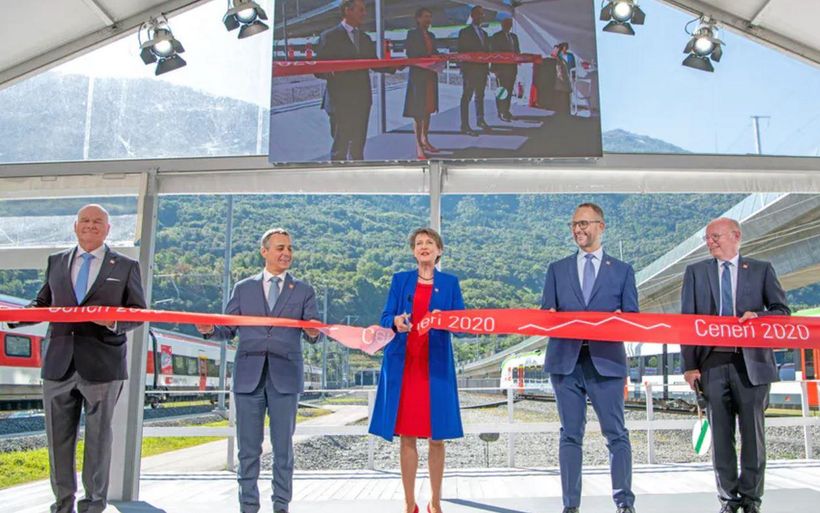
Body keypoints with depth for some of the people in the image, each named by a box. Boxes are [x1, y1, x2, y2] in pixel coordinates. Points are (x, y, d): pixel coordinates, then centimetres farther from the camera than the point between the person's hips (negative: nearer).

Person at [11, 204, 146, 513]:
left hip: (102, 365, -3)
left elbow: (138, 313, 3)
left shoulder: (125, 266, 5)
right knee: (58, 437, 10)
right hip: (59, 364, 3)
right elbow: (43, 305, 15)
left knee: (98, 436, 5)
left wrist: (114, 321, -17)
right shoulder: (56, 262, 13)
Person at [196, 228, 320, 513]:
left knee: (283, 447, 6)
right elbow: (229, 329, 7)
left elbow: (313, 331, 0)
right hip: (248, 377, 1)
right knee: (248, 447, 8)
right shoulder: (243, 288, 10)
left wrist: (313, 332, -23)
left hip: (285, 377, -1)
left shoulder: (303, 291, 8)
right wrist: (211, 329, -14)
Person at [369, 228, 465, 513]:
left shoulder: (450, 283, 10)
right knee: (407, 435, 2)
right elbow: (385, 318, 3)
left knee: (437, 436, 0)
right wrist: (396, 322, -19)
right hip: (403, 365, 0)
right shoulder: (400, 280, 12)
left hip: (436, 365, 0)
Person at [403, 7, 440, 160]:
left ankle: (425, 141, 21)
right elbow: (410, 55, -12)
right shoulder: (412, 34, -4)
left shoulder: (431, 35, 17)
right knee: (418, 112, -6)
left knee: (427, 110, 12)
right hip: (418, 76, -7)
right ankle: (419, 146, -5)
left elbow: (433, 53, 16)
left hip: (431, 76, 7)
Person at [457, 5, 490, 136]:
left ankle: (480, 120, 28)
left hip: (482, 69, 7)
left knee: (480, 96, 15)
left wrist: (487, 66, 6)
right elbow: (461, 52, -7)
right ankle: (465, 126, -7)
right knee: (466, 97, -6)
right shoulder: (464, 32, -3)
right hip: (470, 70, -7)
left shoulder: (484, 33, 17)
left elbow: (486, 50, 18)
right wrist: (464, 69, -15)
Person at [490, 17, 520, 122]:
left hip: (512, 67, 6)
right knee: (502, 90, -9)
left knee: (509, 90, 9)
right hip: (501, 68, -6)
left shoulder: (514, 37, 17)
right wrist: (496, 69, -14)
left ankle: (506, 111, 16)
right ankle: (501, 113, -6)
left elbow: (517, 51, 23)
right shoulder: (496, 37, -2)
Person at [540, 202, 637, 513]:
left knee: (616, 434, -1)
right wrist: (549, 318, -12)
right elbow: (545, 313, 10)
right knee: (570, 435, 5)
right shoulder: (557, 269, 15)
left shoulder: (622, 271, 11)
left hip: (606, 361, -1)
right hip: (566, 361, 2)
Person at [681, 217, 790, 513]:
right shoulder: (695, 272, 10)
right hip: (712, 363, 1)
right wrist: (689, 365, -3)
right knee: (720, 434, 4)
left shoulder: (761, 270, 9)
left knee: (753, 432, 4)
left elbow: (782, 311, 9)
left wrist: (757, 316, -13)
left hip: (751, 363, 0)